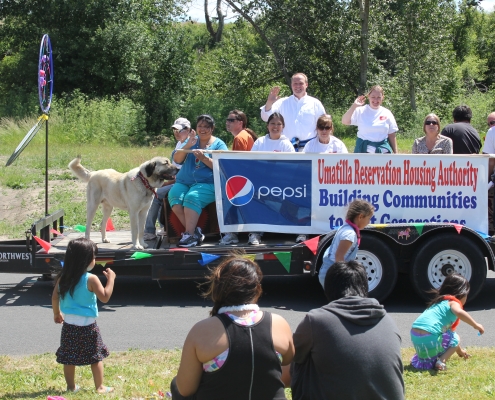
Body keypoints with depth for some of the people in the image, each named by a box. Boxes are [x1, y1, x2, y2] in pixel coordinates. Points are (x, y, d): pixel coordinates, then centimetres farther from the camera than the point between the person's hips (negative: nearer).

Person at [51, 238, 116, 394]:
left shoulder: (63, 277, -1)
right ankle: (100, 387, 11)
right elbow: (105, 297, -15)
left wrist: (57, 313, 21)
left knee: (69, 358, 11)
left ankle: (71, 387, 18)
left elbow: (55, 297, 6)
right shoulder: (90, 279, -17)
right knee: (96, 357, 8)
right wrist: (111, 279, -8)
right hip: (87, 325, -4)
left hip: (69, 324, 4)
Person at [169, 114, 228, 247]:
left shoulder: (219, 144, 8)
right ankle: (194, 231, -25)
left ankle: (190, 234, -37)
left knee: (192, 197, -34)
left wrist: (204, 158, -17)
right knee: (174, 195, -27)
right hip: (183, 181, 4)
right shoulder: (192, 140, 19)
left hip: (207, 183, -4)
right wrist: (187, 146, -8)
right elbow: (176, 159, 8)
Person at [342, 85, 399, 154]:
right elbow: (345, 121, -10)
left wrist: (395, 153, 7)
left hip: (382, 151, 2)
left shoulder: (387, 113, 6)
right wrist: (354, 106, -19)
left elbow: (392, 135, 10)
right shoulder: (361, 111, 0)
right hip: (363, 150, -2)